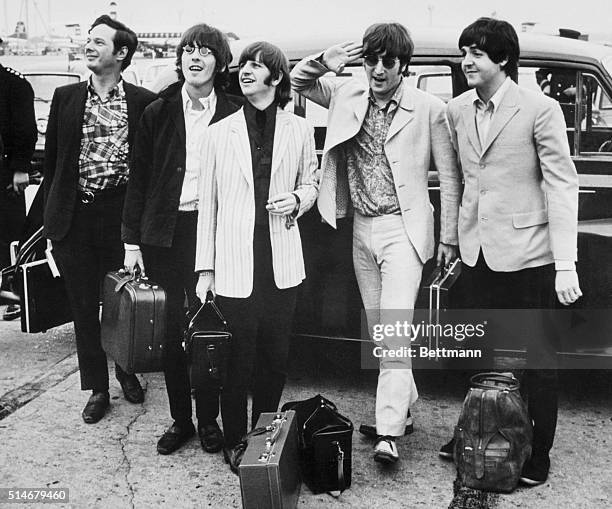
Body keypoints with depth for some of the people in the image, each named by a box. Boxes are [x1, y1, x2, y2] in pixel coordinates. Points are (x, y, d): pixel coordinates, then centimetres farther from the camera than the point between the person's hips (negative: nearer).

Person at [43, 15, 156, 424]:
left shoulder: (145, 103, -2)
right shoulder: (66, 97, 5)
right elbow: (52, 158, 9)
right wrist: (54, 213, 6)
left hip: (121, 216, -2)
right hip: (74, 217, 2)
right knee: (85, 306, 9)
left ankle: (127, 371, 34)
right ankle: (97, 387, 22)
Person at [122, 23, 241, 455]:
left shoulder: (233, 115, 1)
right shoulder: (157, 113, 6)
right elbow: (138, 178, 7)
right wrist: (132, 239, 2)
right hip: (165, 231, 2)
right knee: (170, 330, 8)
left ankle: (209, 420, 20)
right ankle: (180, 419, 22)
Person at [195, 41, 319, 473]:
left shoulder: (299, 130, 4)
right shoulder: (220, 132, 3)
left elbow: (311, 183, 17)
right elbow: (208, 202, 3)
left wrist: (297, 199, -7)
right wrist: (205, 268, 1)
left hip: (282, 264, 1)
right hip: (235, 265, -1)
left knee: (276, 357, 11)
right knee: (238, 359, 4)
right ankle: (235, 442, 22)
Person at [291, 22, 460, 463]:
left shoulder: (429, 109, -7)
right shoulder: (348, 95, 4)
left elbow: (449, 176, -2)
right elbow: (297, 81, 13)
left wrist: (450, 238, -1)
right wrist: (324, 62, -10)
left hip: (403, 228, -5)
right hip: (361, 229, 5)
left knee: (395, 329, -13)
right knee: (378, 330, 13)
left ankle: (388, 432, -11)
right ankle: (403, 403, 30)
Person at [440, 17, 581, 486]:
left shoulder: (540, 110, -10)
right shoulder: (458, 111, 6)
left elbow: (562, 185, -12)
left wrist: (566, 264, -16)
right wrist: (452, 241, 14)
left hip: (526, 254, -5)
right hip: (477, 252, 5)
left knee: (536, 358, 7)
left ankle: (537, 454, 22)